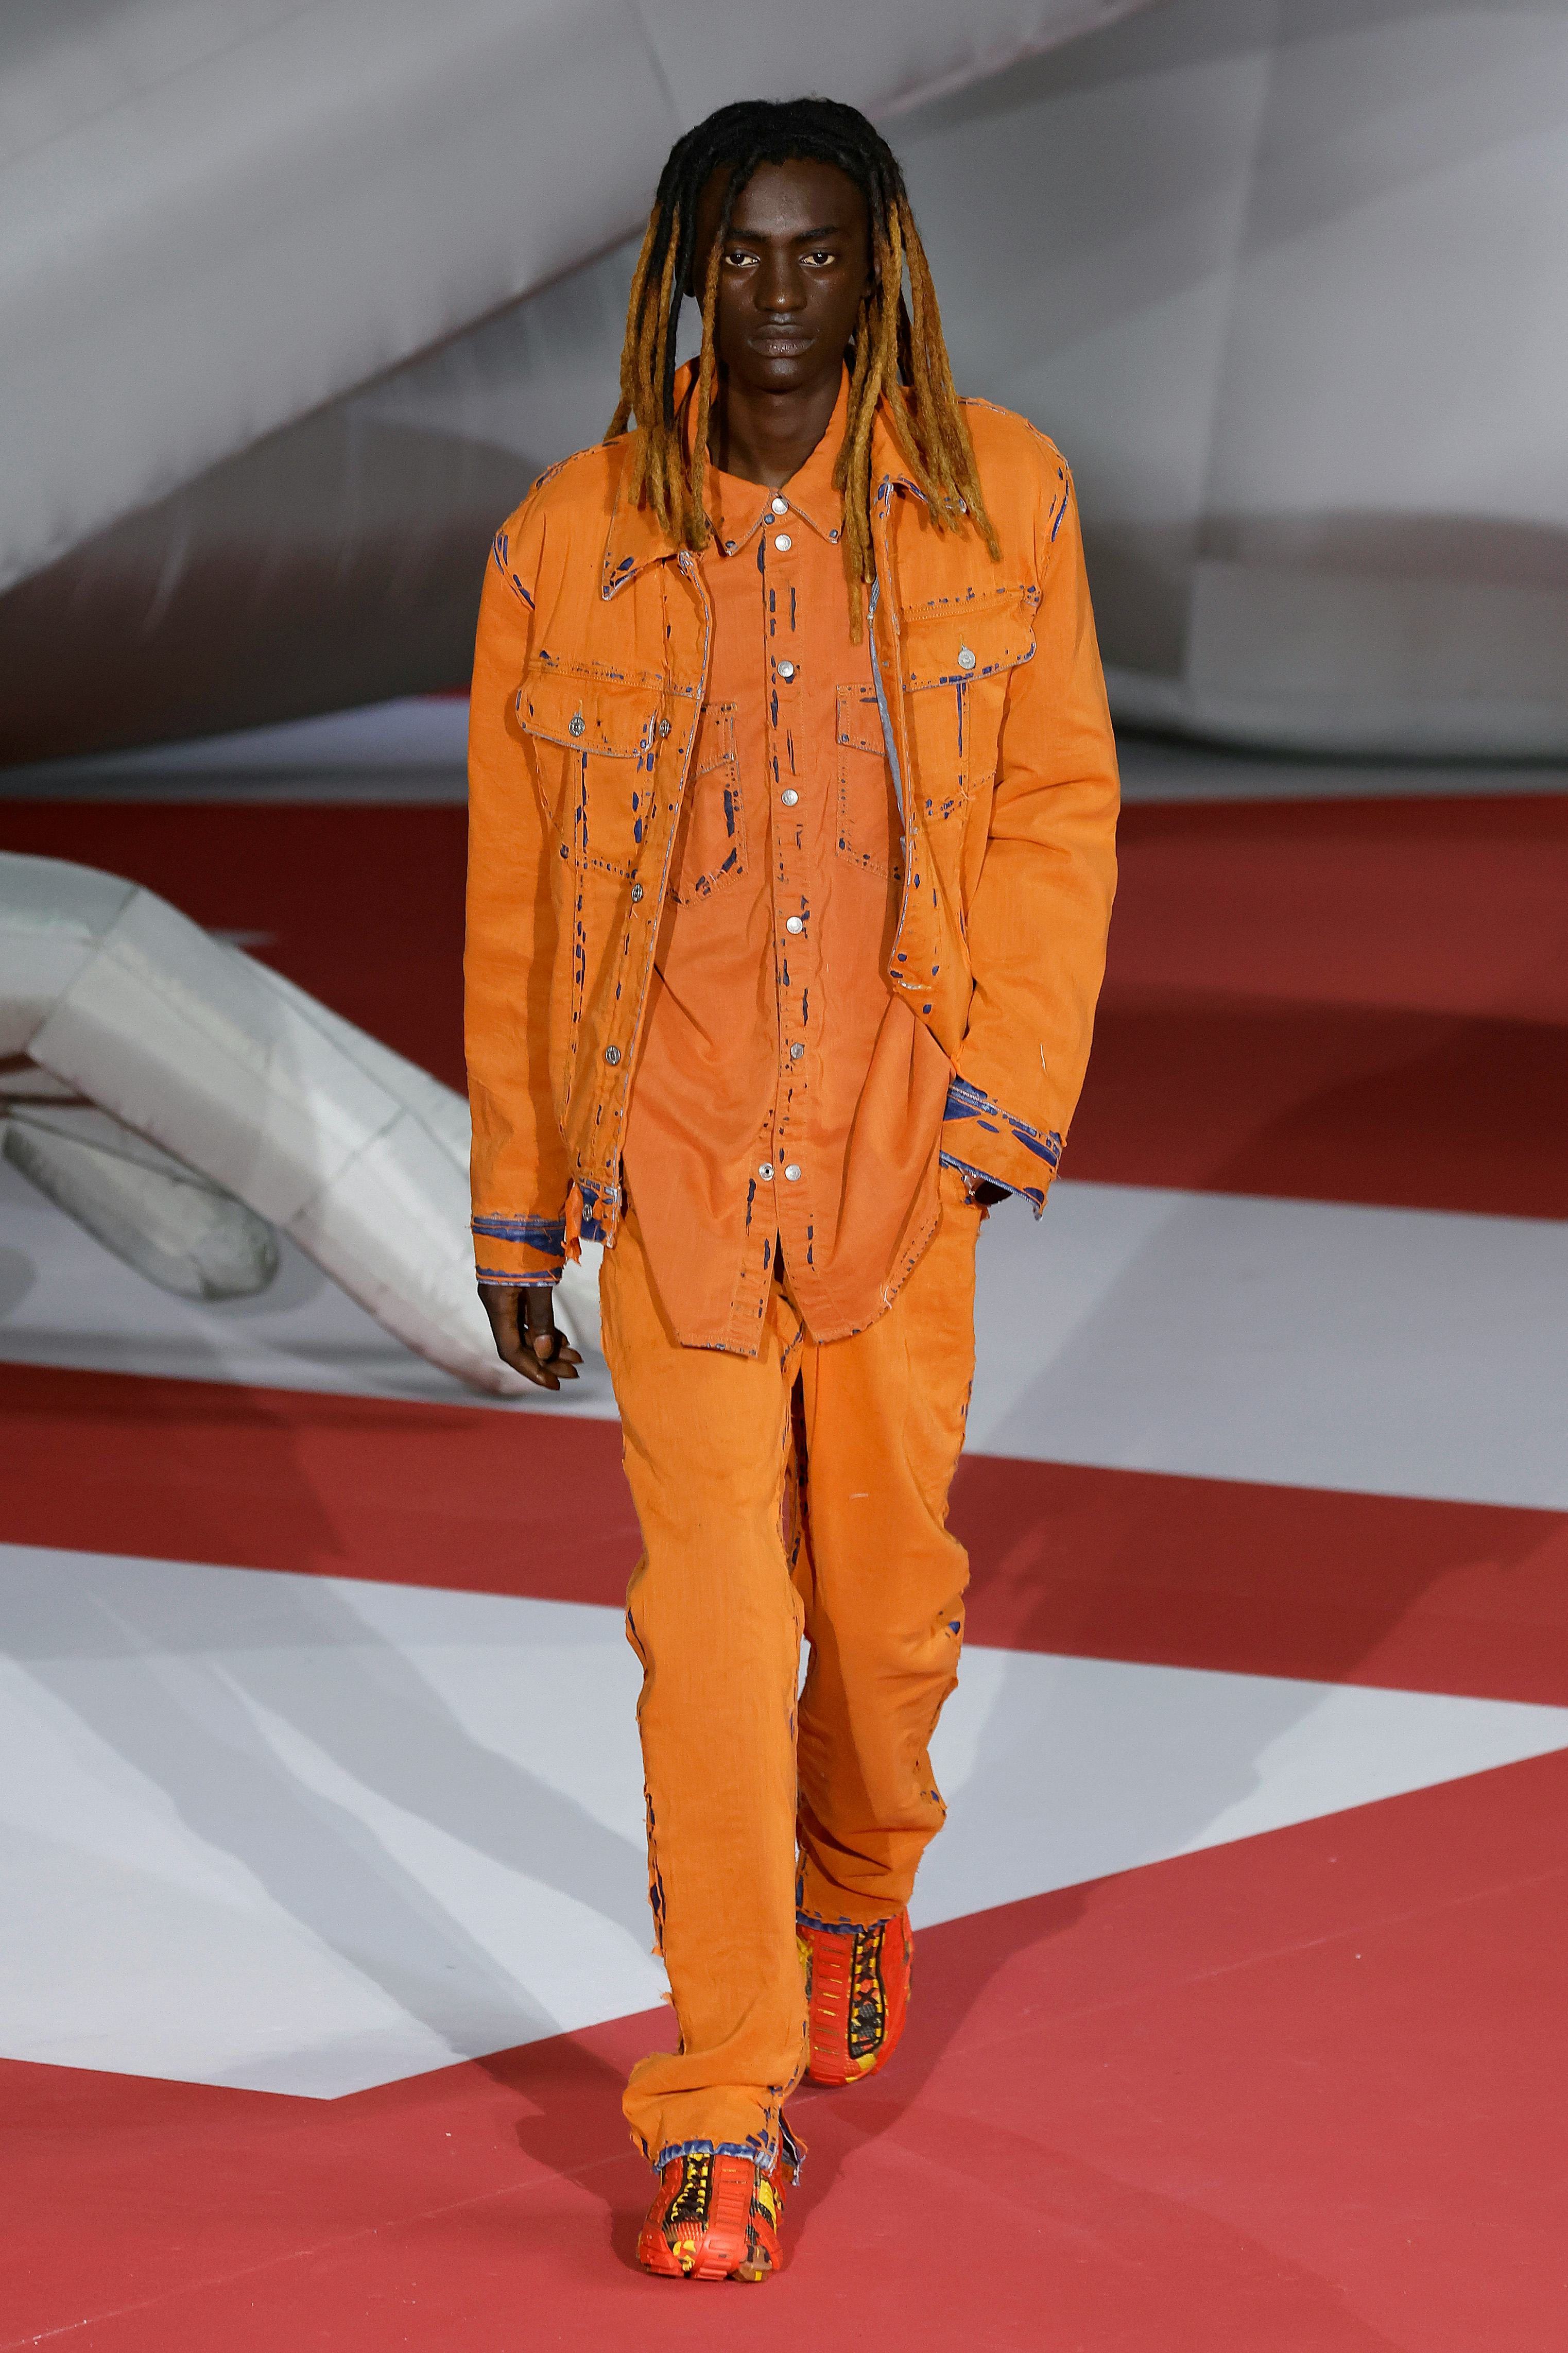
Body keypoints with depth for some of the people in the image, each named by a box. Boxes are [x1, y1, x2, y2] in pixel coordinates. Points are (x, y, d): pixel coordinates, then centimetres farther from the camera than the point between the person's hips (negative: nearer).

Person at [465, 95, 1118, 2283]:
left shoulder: (996, 501, 0)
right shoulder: (570, 545, 0)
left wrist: (1005, 1098, -7)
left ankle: (859, 1891, 44)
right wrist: (515, 1195, 9)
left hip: (900, 1139, 1)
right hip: (672, 1145, -1)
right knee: (708, 1611, -7)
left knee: (887, 1580, 12)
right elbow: (515, 894, 7)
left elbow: (1059, 811, 3)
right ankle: (723, 2110, -2)